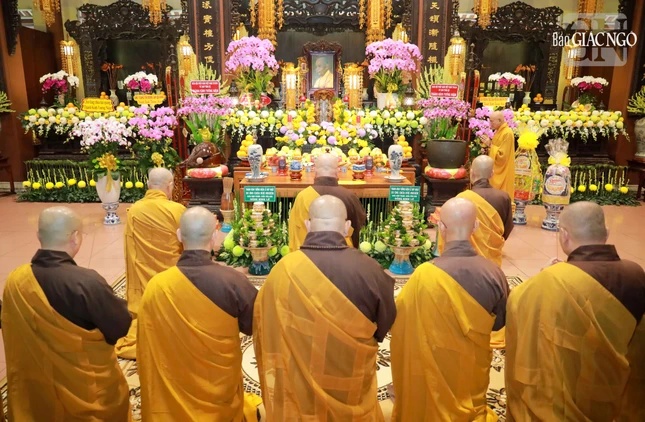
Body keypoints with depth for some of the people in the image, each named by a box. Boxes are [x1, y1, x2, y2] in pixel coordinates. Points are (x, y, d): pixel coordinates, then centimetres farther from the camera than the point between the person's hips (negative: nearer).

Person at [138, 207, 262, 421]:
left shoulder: (155, 286, -18)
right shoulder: (233, 281, -25)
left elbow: (145, 351, -6)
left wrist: (152, 402, 11)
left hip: (170, 398, 2)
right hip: (222, 394, -1)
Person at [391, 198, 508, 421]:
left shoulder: (425, 275, -28)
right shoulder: (494, 272, -17)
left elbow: (401, 322, -14)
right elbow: (499, 322, 0)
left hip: (433, 367, -2)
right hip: (474, 366, 3)